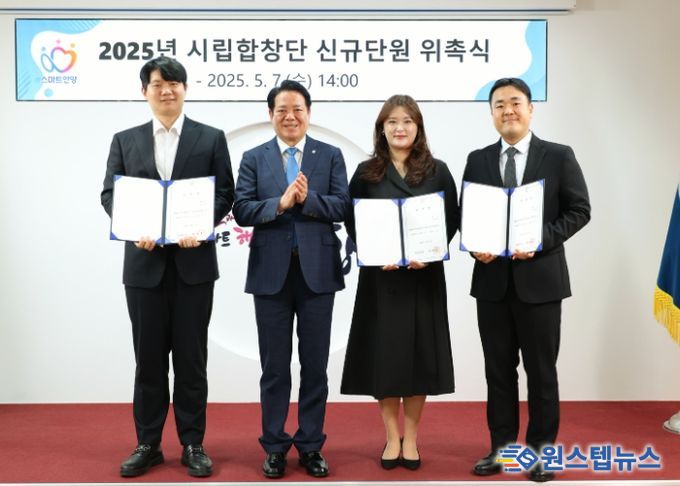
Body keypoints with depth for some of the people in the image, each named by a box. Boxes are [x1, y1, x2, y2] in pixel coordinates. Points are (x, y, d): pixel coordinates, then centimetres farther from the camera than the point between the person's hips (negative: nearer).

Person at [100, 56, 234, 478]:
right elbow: (110, 194, 6)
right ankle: (148, 444, 20)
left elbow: (225, 193, 1)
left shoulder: (211, 138, 6)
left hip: (194, 261, -1)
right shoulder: (125, 141, 11)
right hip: (144, 261, 2)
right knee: (149, 358, 8)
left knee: (191, 357, 6)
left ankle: (193, 444, 17)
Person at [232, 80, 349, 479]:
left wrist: (307, 198, -19)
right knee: (274, 367, 8)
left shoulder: (331, 155, 6)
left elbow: (343, 206, -5)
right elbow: (242, 210, -4)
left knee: (315, 365, 8)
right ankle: (275, 446, 21)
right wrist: (280, 204, -18)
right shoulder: (254, 158, 7)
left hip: (318, 271, 0)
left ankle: (311, 445, 22)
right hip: (271, 271, 0)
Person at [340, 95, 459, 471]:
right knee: (384, 355, 2)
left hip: (424, 277, 0)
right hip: (380, 277, 0)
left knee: (419, 355, 4)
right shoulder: (366, 173, 4)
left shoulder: (437, 171, 4)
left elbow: (451, 221, 2)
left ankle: (411, 439, 19)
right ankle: (392, 438, 17)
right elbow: (352, 224, 2)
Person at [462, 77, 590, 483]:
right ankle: (502, 446, 23)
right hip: (492, 278, 3)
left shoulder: (559, 156, 0)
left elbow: (579, 211, -3)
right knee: (498, 368, 10)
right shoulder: (478, 160, 8)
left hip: (539, 277, -3)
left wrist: (540, 240, -16)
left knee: (541, 368, 6)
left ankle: (542, 448, 21)